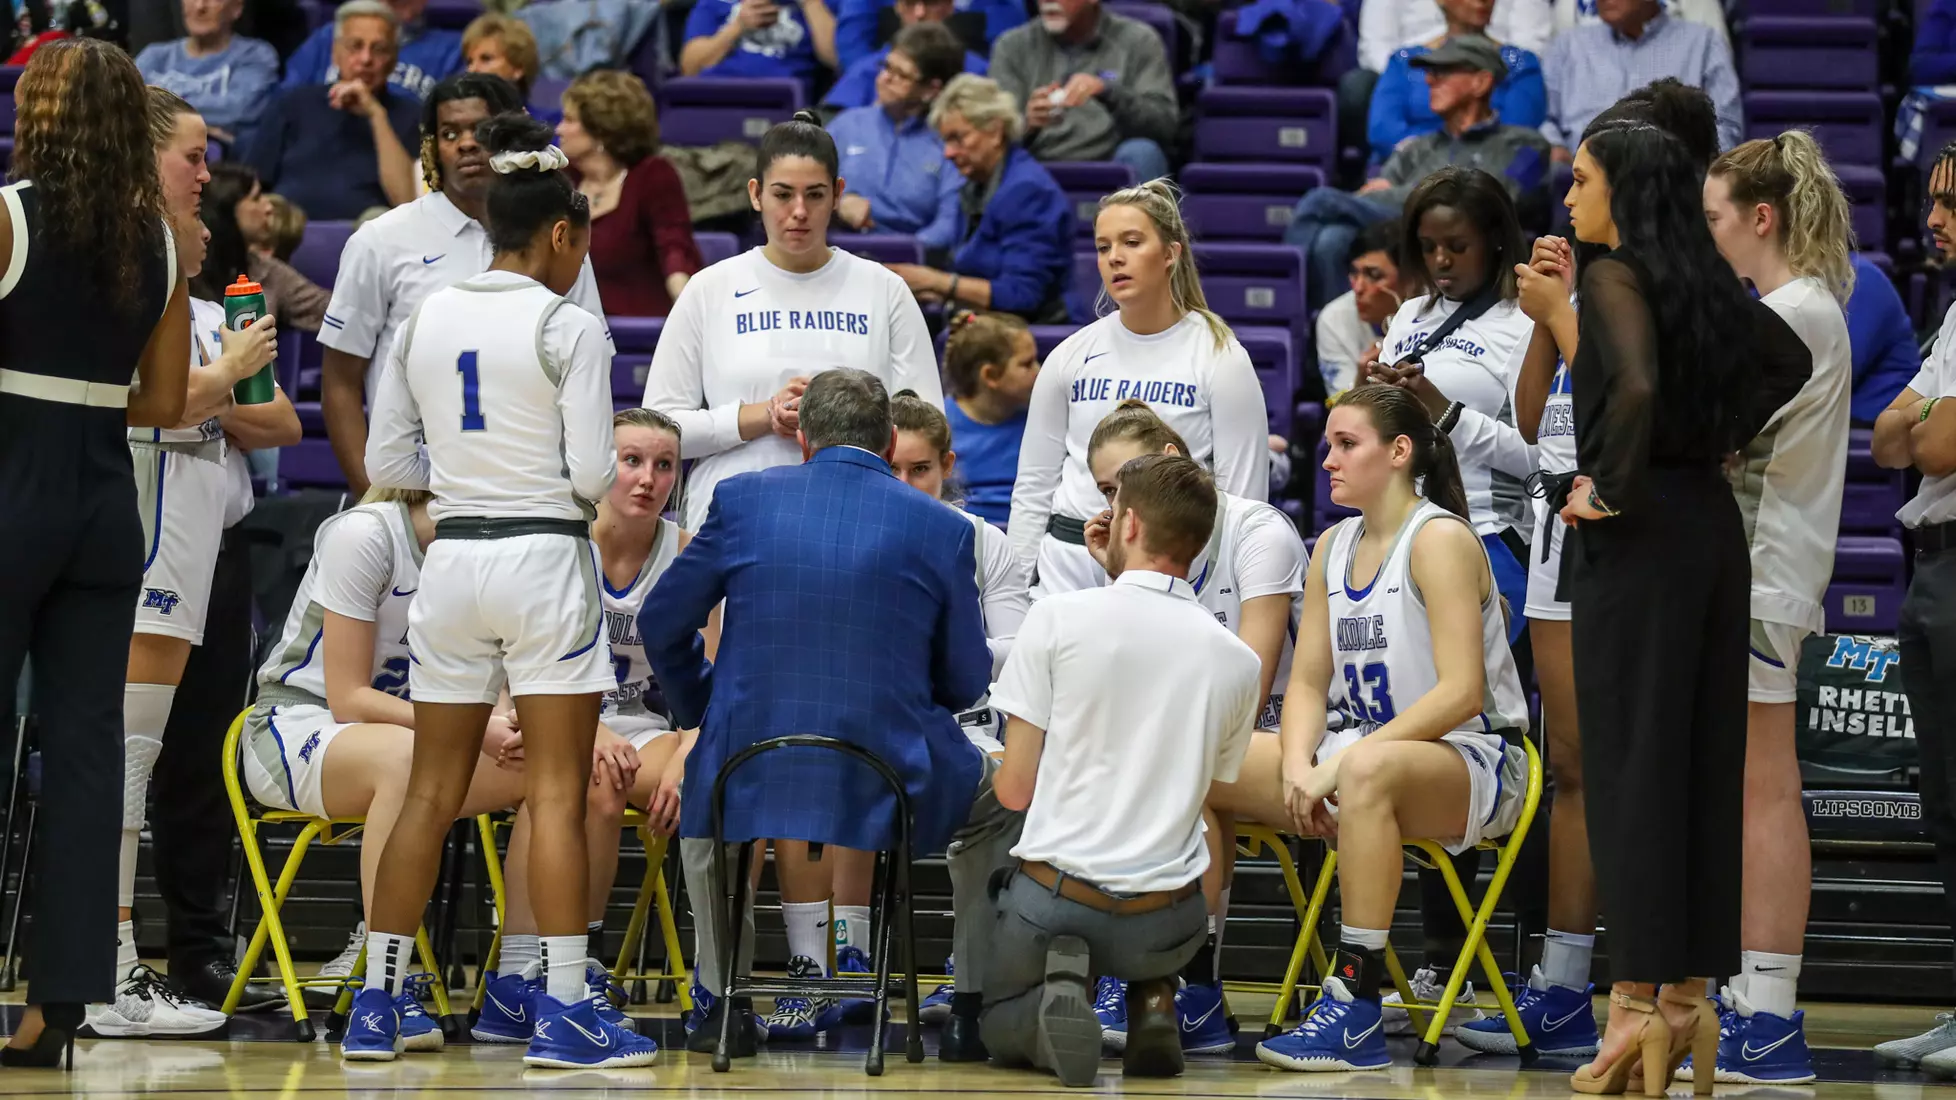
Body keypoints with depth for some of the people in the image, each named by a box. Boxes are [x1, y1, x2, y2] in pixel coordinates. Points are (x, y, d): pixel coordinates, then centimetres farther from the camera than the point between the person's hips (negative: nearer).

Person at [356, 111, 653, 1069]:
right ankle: (563, 1012, -4)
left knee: (431, 792, 11)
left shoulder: (426, 320, 7)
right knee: (556, 794, -2)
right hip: (542, 554, -5)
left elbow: (386, 462, 9)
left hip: (451, 556, 5)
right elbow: (593, 472, -12)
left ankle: (375, 1004, 11)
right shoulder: (569, 330, -9)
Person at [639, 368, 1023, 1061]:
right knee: (998, 806, 31)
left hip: (749, 777, 1)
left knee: (697, 796, 38)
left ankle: (725, 1004, 34)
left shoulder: (742, 498, 1)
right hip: (889, 783, -1)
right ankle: (971, 1012, 25)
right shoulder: (943, 529, -1)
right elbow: (966, 682, 6)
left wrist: (705, 715, 26)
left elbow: (663, 624, 8)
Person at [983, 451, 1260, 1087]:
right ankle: (1153, 1003, 6)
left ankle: (1055, 999, -10)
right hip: (1165, 923, 3)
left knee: (1001, 1029, 27)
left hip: (1055, 896, -3)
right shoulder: (1236, 660, 0)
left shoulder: (1059, 618, -9)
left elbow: (1015, 790, -5)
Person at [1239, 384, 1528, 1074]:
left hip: (1472, 765, -8)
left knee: (1367, 770, -42)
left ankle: (1356, 1009, -40)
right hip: (1360, 748, 8)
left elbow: (1460, 693, -21)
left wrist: (1339, 762, -25)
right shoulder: (1333, 548, 12)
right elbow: (1309, 683, 9)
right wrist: (1298, 766, -13)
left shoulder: (1440, 539, -12)